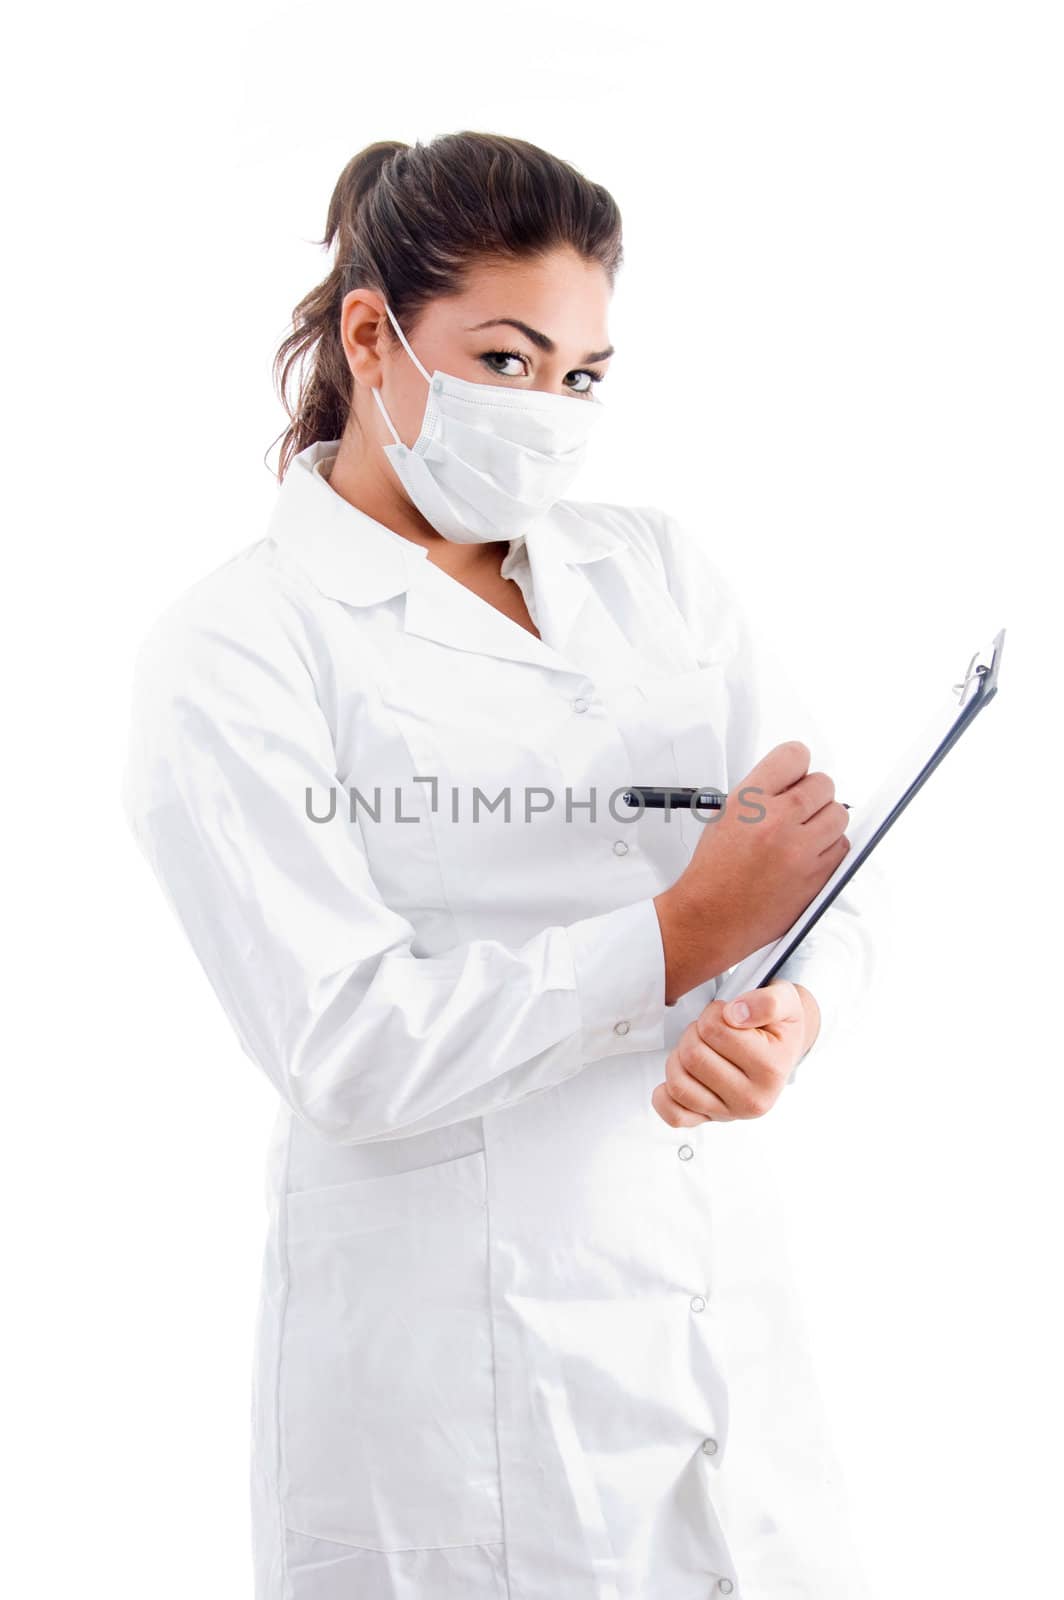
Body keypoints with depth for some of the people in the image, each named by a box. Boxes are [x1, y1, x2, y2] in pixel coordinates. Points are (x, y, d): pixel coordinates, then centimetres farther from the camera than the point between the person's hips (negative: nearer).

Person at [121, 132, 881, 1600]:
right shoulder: (233, 650, -8)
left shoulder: (660, 570, 8)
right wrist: (684, 933, -18)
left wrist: (784, 1015, -17)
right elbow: (347, 1048, -17)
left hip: (714, 1292, 5)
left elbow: (818, 889, 6)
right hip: (448, 1353, -5)